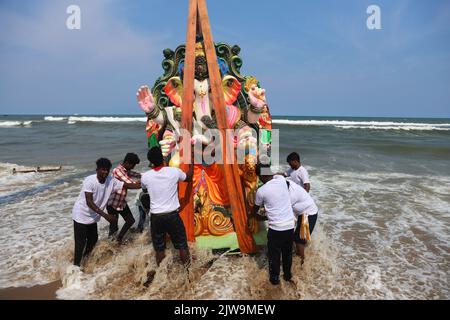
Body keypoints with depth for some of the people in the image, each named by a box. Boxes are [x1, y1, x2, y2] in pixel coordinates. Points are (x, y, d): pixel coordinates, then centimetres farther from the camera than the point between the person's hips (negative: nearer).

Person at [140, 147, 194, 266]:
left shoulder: (145, 177, -6)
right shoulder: (174, 171, -10)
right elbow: (188, 178, 12)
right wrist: (192, 163, 23)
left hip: (155, 216, 2)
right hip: (172, 215, -1)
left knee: (159, 247, 16)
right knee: (182, 244, 15)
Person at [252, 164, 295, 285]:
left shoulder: (261, 191, -11)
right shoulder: (281, 179, -3)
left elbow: (255, 211, 8)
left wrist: (254, 215, 27)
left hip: (276, 228, -5)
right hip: (290, 225, 5)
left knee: (274, 255, 16)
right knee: (287, 253, 24)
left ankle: (274, 278, 32)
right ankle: (287, 275, 40)